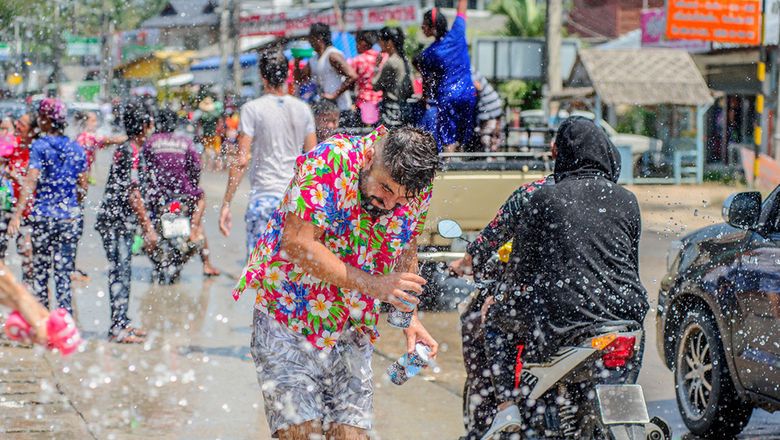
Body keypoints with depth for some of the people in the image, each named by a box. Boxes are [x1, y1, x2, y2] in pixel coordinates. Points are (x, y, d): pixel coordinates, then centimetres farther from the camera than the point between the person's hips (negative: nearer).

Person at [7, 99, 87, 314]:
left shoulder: (39, 146, -6)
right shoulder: (77, 149, 6)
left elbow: (31, 181, -16)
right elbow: (83, 187, 9)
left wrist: (17, 214, -20)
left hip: (43, 216, -3)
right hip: (70, 217, 3)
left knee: (40, 270, 8)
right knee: (64, 272, 4)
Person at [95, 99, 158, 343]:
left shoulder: (123, 149, 16)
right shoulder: (132, 152, -14)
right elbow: (132, 194, -18)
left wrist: (146, 225, 27)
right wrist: (148, 227, -16)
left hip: (114, 220, 10)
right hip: (118, 222, -10)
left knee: (121, 273, 13)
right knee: (120, 273, -7)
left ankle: (121, 323, 19)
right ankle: (118, 328, -5)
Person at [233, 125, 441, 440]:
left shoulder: (418, 191, -3)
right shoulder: (330, 163, -21)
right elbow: (297, 244, -28)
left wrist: (408, 319, 1)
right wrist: (373, 285, -30)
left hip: (352, 330, 5)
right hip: (287, 316, -5)